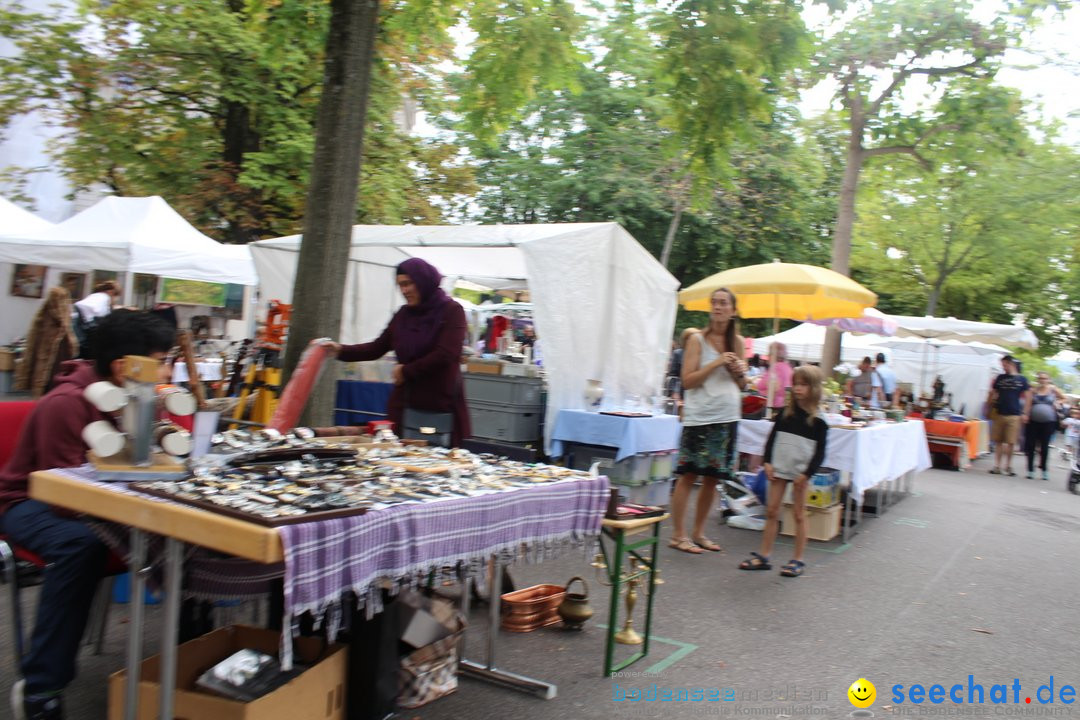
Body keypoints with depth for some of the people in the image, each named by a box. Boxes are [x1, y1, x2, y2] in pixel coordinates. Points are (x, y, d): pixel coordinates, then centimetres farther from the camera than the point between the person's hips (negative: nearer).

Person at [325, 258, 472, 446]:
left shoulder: (452, 311, -4)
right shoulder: (404, 314, 12)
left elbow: (445, 355, -14)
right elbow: (377, 348, 12)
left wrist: (406, 371, -7)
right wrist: (341, 350, -1)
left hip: (442, 407, -5)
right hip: (405, 405, 5)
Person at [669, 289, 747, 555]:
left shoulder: (738, 342, 10)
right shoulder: (698, 340, -3)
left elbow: (742, 386, 17)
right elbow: (687, 381, -9)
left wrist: (740, 372, -4)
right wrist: (716, 363, -16)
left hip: (727, 417, 5)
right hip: (699, 415, -5)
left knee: (712, 477, 10)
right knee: (688, 475, -3)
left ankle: (698, 533, 21)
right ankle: (678, 535, 5)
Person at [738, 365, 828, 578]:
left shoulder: (818, 420, -5)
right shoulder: (785, 413, 5)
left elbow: (820, 451, -6)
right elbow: (772, 438, 8)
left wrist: (807, 474, -13)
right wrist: (768, 462, -3)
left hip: (800, 472, -4)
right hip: (779, 468, 4)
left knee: (798, 514, 5)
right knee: (771, 511, 7)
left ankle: (798, 560, 13)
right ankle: (763, 556, 14)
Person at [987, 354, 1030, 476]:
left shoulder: (1022, 379, 1)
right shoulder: (1000, 378, 7)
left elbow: (1027, 397, 3)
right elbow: (992, 394, 13)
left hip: (1014, 416, -2)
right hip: (999, 414, 2)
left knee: (1010, 443, 1)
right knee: (998, 441, 4)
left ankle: (1007, 466, 13)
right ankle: (997, 466, 8)